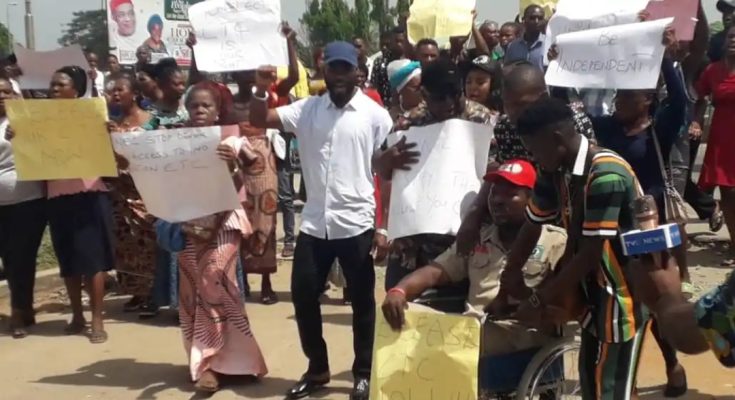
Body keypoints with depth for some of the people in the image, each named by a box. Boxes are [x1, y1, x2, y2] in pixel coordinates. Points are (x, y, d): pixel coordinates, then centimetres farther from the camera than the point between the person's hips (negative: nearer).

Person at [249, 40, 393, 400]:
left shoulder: (375, 115, -2)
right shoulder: (306, 110, 6)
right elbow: (259, 121, 1)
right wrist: (261, 89, -18)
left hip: (357, 224, -3)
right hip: (314, 223, 3)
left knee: (362, 302, 7)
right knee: (303, 296, 9)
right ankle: (317, 369, 27)